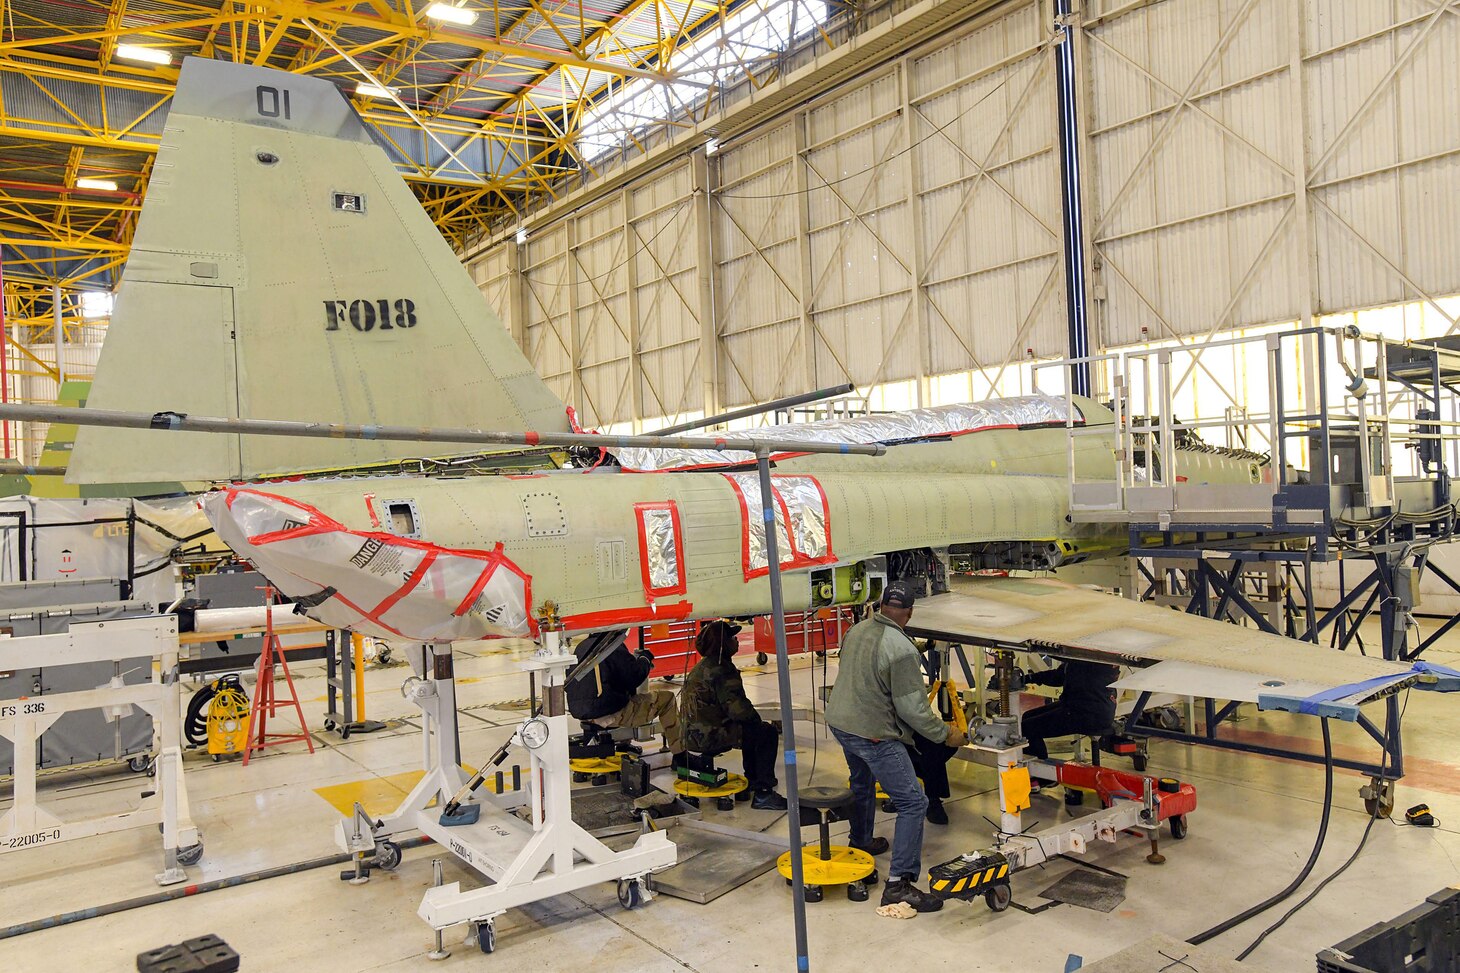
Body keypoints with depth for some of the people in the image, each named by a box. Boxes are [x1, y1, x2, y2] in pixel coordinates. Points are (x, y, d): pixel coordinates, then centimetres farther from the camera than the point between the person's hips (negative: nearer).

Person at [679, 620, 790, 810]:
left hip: (695, 733, 10)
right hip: (710, 736, -10)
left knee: (751, 728, 29)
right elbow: (737, 707, -23)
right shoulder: (720, 669, -18)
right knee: (768, 733, -3)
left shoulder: (702, 666, 14)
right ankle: (763, 794, -4)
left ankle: (752, 780, 42)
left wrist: (752, 717, 19)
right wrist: (756, 718, -2)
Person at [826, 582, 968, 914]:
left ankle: (861, 842, 54)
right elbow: (913, 708, -19)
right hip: (873, 734, -9)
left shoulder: (856, 630, 0)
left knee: (862, 784, 33)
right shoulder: (901, 648, -22)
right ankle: (899, 884, -7)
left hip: (839, 722, 9)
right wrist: (945, 734, -6)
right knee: (913, 803, -4)